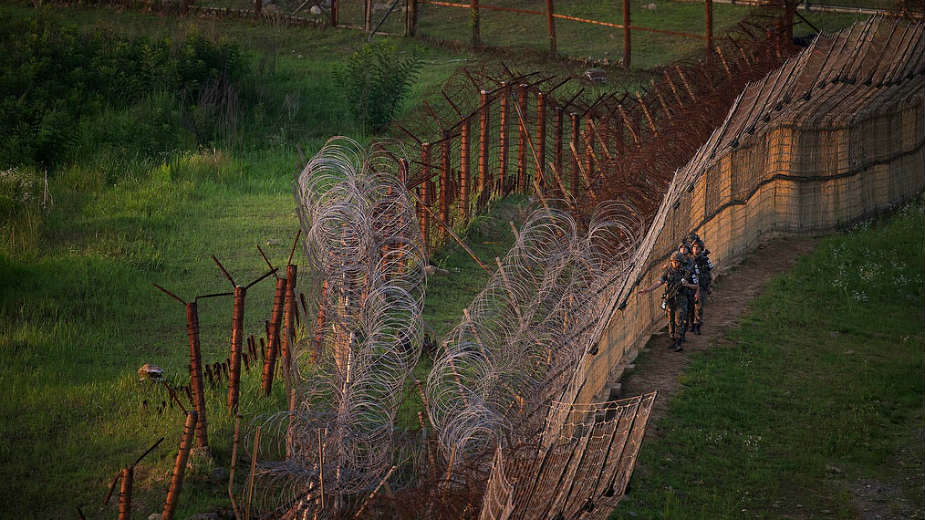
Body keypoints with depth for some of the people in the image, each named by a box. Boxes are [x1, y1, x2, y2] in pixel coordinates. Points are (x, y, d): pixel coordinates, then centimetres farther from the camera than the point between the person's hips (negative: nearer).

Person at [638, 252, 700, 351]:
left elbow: (695, 287, 6)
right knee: (671, 322, 8)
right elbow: (658, 282, -9)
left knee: (679, 322, -10)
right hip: (669, 301, 2)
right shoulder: (668, 272, 0)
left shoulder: (686, 273, -2)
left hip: (681, 301, -2)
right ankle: (674, 340, 23)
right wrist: (646, 290, -22)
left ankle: (678, 344, -13)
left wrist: (688, 285, -16)